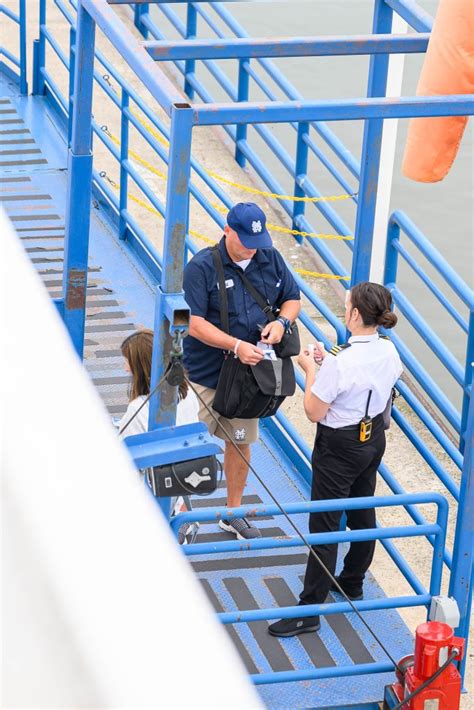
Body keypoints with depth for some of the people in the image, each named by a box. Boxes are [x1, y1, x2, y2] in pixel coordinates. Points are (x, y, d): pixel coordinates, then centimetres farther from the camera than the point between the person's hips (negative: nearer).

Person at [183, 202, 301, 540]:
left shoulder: (271, 260, 0)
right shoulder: (201, 267, -17)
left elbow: (293, 299, 13)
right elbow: (195, 323, -21)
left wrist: (282, 322, -10)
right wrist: (236, 346, -30)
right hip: (205, 373, -5)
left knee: (241, 441, 17)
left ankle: (234, 512, 34)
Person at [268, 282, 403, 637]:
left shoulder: (340, 362, -29)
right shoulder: (389, 351, -7)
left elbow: (314, 412, -19)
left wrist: (311, 370, -8)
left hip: (339, 448, -8)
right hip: (374, 440, 8)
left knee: (324, 526, 0)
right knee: (362, 514, 24)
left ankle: (309, 610, 5)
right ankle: (352, 582, 43)